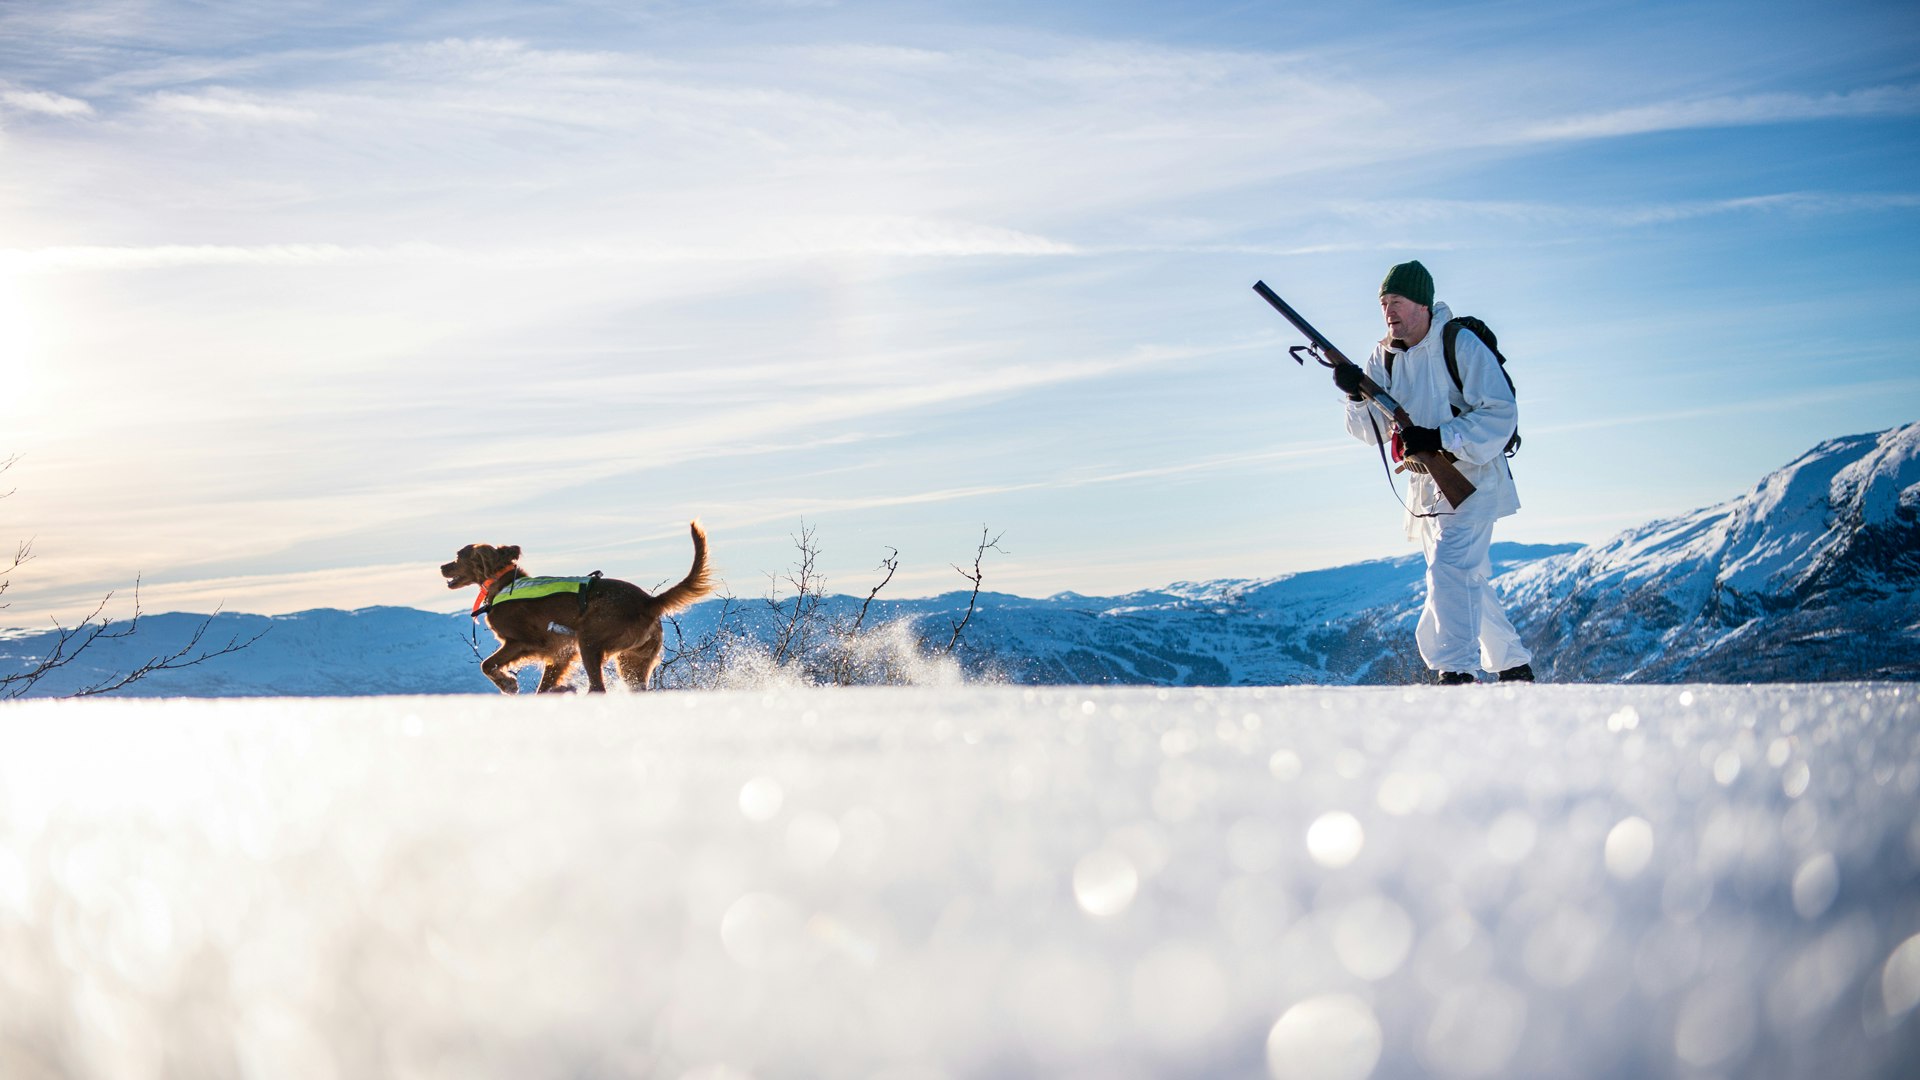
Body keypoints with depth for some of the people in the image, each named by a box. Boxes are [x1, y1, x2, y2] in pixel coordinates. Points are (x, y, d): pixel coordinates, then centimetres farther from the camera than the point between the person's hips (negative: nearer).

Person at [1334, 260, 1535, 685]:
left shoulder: (1461, 344, -15)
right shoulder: (1384, 356, 3)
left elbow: (1501, 414, -18)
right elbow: (1375, 429, -1)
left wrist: (1440, 439, -28)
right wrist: (1357, 395, -22)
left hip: (1472, 480, -7)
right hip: (1425, 488, 7)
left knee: (1450, 569, -25)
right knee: (1469, 581, 17)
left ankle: (1457, 673, -30)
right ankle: (1515, 665, 34)